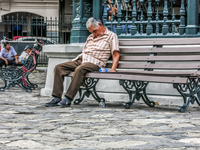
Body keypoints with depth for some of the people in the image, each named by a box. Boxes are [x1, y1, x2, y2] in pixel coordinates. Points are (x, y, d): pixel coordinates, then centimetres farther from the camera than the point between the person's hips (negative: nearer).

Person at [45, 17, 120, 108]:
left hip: (94, 63, -7)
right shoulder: (90, 37, 29)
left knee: (79, 69, -39)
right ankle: (57, 98, -19)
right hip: (81, 60, 8)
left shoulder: (111, 36, 7)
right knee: (58, 68, -12)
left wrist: (113, 70, -17)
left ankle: (68, 99, -40)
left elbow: (116, 54, -3)